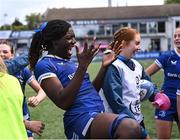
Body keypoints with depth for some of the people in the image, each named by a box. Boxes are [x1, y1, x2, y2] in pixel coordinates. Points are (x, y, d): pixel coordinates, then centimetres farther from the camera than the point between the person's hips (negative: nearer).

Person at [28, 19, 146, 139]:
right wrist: (82, 67, -19)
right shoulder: (44, 65, -5)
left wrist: (104, 66, 11)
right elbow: (63, 102, -17)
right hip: (81, 119, -9)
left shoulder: (69, 62, 21)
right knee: (131, 128, -33)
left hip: (98, 115, 10)